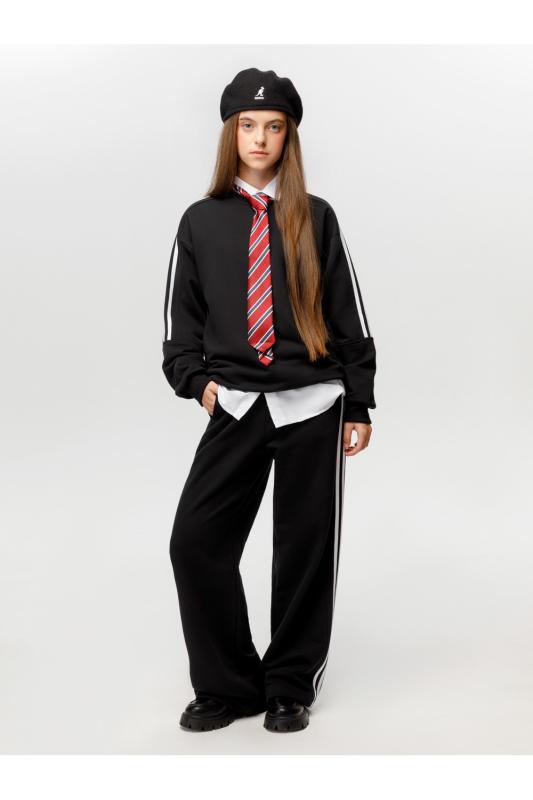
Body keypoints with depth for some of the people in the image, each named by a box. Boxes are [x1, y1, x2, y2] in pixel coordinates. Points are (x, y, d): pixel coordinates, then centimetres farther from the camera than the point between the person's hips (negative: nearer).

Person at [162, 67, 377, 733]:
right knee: (195, 541, -7)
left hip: (313, 404, -1)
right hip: (235, 404, 1)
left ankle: (291, 686, 22)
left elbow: (348, 313, 6)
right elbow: (180, 314, 12)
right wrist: (196, 378, -4)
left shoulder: (315, 218, 5)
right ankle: (227, 686, 10)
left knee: (305, 549, 5)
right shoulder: (201, 221, 7)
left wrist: (359, 404, 4)